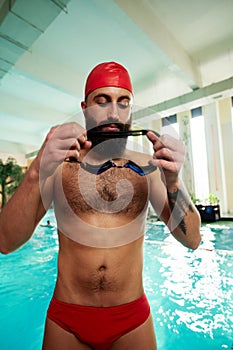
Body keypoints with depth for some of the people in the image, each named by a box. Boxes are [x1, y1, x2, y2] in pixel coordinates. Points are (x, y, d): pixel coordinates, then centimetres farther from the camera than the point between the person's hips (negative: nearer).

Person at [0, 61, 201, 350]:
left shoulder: (147, 167, -6)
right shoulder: (60, 164, -8)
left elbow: (191, 240, -8)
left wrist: (173, 182, -26)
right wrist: (37, 172, -31)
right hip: (65, 321, 0)